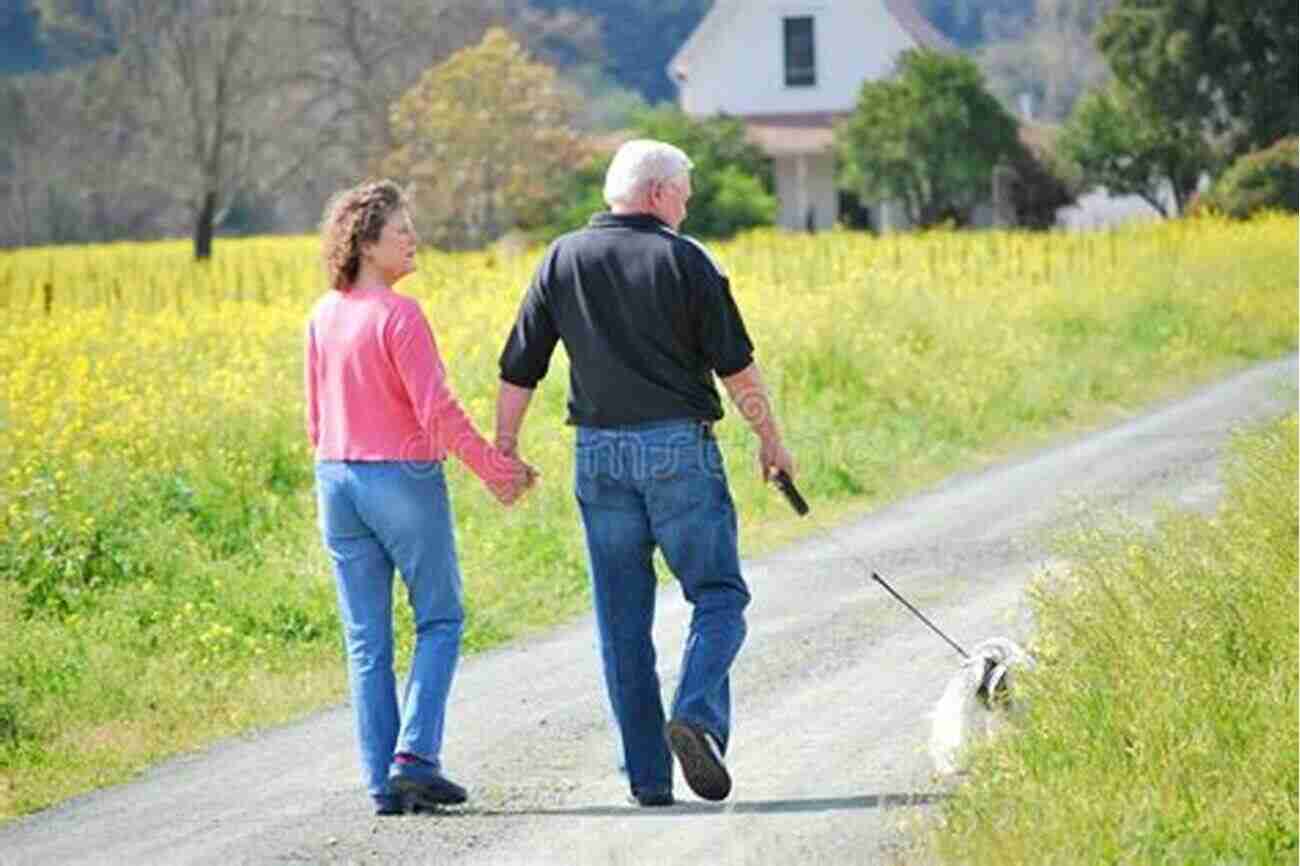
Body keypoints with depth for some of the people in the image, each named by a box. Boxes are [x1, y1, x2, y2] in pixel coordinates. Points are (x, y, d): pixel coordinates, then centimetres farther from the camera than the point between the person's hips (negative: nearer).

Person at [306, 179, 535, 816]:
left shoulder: (323, 317, 6)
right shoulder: (398, 315, -16)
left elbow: (316, 415, 13)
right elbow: (437, 411, -19)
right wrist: (496, 468, -10)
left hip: (338, 479, 6)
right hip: (404, 478, -6)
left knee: (366, 639, 8)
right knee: (439, 620, 9)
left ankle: (382, 783, 7)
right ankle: (415, 755, -5)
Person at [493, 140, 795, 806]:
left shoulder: (562, 261, 6)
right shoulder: (684, 260, -3)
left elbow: (518, 370, 6)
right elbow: (736, 366, -2)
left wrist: (503, 452, 13)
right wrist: (771, 441, 9)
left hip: (599, 453, 3)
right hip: (679, 447, -3)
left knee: (622, 619, 7)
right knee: (718, 595, 4)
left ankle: (647, 776, 5)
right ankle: (698, 713, -21)